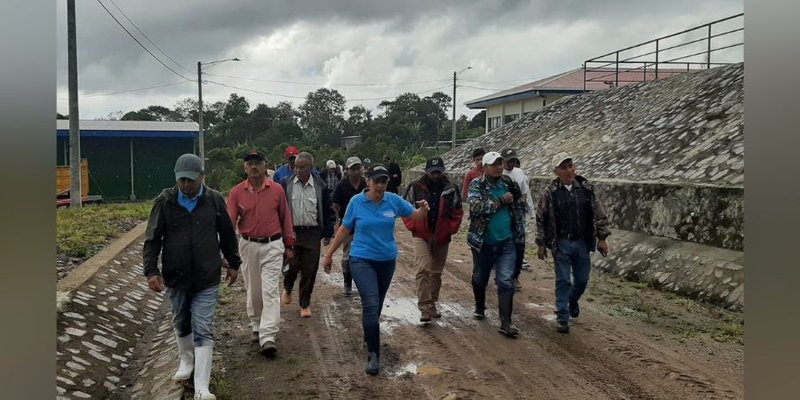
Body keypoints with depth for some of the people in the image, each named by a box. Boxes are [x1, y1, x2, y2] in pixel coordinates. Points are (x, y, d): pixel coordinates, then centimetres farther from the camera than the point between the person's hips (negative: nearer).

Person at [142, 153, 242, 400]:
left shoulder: (214, 200, -5)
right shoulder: (164, 202, -5)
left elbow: (227, 235, 7)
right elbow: (152, 239, -2)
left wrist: (233, 263, 14)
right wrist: (151, 270, -11)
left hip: (207, 280, -2)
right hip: (175, 278, 2)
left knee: (203, 331, -4)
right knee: (181, 325, 21)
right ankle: (187, 361, 46)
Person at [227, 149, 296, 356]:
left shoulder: (277, 190, -3)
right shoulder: (237, 192, -3)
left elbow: (285, 218, 5)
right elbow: (229, 221, -7)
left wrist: (288, 246, 8)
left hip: (272, 246, -2)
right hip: (248, 246, 2)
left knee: (270, 291, -8)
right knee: (252, 290, 14)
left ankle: (267, 338, -11)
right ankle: (256, 326, 34)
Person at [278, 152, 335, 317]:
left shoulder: (320, 186, 1)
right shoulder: (286, 184, 0)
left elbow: (328, 211, 7)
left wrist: (328, 233, 5)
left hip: (312, 234, 0)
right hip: (291, 232, 0)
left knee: (309, 270, 2)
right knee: (292, 266, 0)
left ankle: (305, 304, 17)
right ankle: (287, 289, 34)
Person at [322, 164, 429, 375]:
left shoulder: (393, 200, -5)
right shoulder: (357, 202, -8)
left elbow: (416, 216, 4)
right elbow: (344, 229, 1)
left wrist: (424, 208, -20)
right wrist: (329, 254, 5)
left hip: (387, 260, 3)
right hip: (362, 260, -3)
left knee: (376, 304, 18)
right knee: (371, 305, -16)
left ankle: (368, 336, 43)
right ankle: (373, 354, -9)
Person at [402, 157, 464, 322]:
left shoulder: (451, 189, 2)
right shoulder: (415, 187, -3)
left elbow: (457, 212, 10)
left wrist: (450, 229, -1)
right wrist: (413, 226, -4)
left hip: (442, 238, 3)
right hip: (421, 236, -2)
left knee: (436, 272, 13)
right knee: (423, 269, -16)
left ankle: (432, 304, 29)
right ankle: (424, 307, -14)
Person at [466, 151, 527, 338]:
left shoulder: (509, 183, 1)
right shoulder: (476, 185, -8)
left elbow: (520, 204, 16)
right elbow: (476, 207, -25)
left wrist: (519, 230, 9)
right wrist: (501, 201, -22)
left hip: (507, 242, 1)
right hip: (483, 242, -1)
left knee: (506, 281, -7)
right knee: (480, 279, 16)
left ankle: (506, 322, -5)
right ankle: (480, 308, 42)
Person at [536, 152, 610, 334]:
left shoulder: (586, 188, 0)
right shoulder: (550, 192, -6)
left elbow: (599, 214, 5)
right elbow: (541, 219, -2)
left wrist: (601, 238, 2)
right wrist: (541, 244, -2)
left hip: (582, 242, 3)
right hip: (561, 243, -3)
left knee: (582, 280, 13)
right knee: (563, 281, 1)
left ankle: (573, 301, 43)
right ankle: (562, 317, 11)